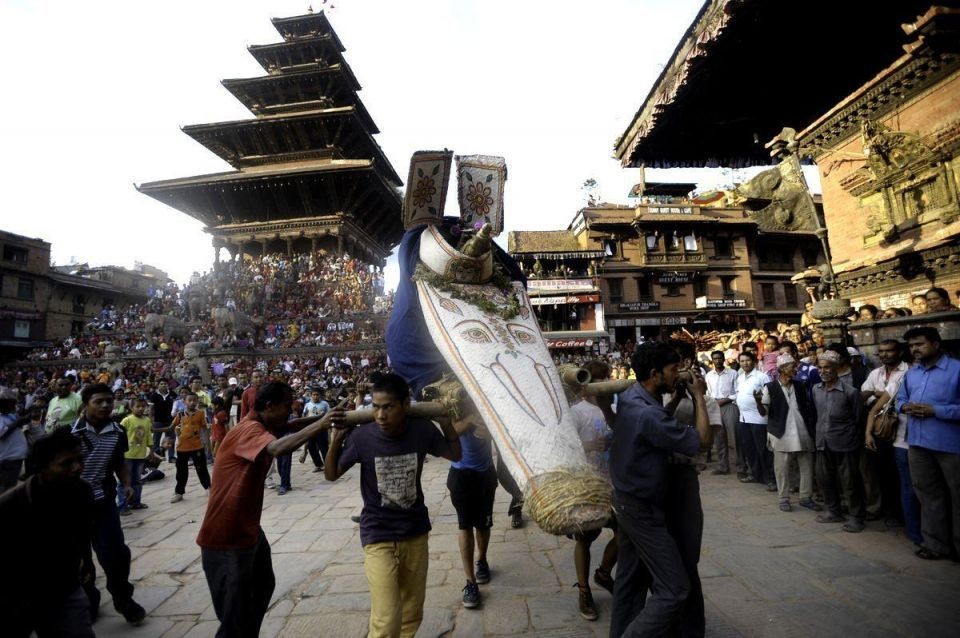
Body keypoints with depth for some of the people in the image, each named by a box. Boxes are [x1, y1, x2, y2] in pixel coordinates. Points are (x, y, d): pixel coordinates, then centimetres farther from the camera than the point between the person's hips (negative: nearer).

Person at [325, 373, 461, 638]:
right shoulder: (361, 436, -19)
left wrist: (444, 418, -10)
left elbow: (455, 455, 4)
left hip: (416, 533, 3)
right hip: (378, 536, -2)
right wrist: (335, 441, -20)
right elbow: (331, 475, -2)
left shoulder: (423, 431, -15)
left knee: (412, 614, 18)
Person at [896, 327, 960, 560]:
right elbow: (900, 398, 19)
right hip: (918, 442, 6)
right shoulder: (910, 373, 12)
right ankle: (936, 542, 27)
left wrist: (935, 411, -21)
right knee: (928, 493, 15)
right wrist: (905, 407, -1)